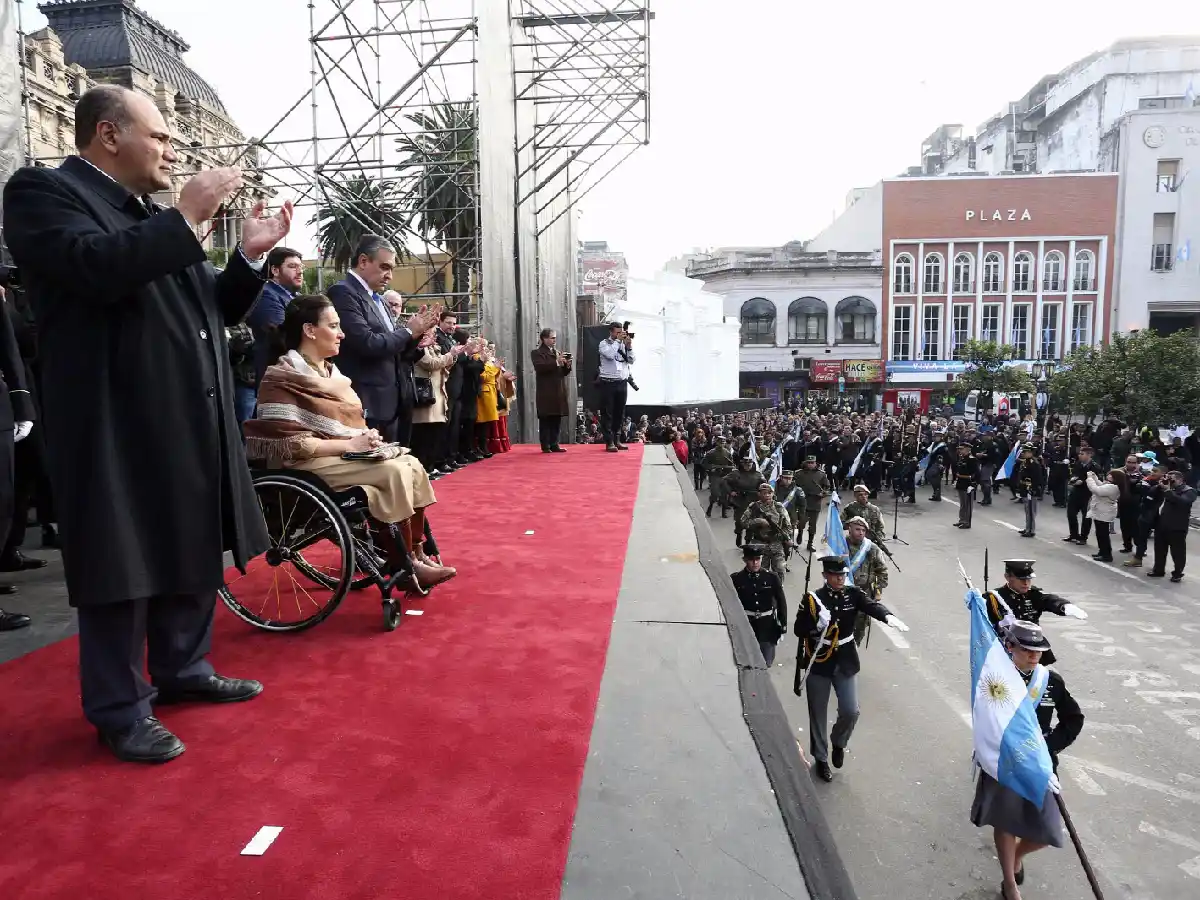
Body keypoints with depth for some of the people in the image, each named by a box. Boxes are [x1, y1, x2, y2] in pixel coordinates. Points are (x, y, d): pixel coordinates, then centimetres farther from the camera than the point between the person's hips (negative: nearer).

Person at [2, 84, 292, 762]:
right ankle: (120, 710, 18)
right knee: (123, 568, 2)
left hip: (190, 422, 8)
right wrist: (187, 217, -16)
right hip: (118, 425, -8)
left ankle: (183, 670, 34)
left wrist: (250, 255, 7)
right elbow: (98, 267, -25)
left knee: (194, 556, 17)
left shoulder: (158, 218, 19)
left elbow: (213, 313, 20)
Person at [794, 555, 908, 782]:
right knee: (818, 714, 8)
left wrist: (889, 617, -45)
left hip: (846, 662, 2)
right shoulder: (813, 598, -11)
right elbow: (799, 630, -11)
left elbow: (872, 605, -24)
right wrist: (817, 625, -31)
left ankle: (839, 743, 32)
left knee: (851, 711, 0)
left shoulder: (853, 594, -4)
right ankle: (821, 758, 28)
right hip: (819, 662, -2)